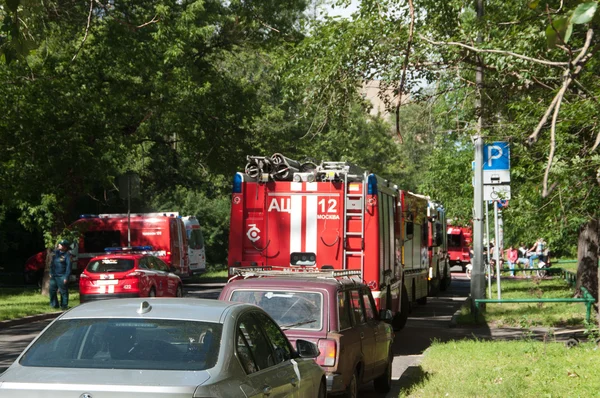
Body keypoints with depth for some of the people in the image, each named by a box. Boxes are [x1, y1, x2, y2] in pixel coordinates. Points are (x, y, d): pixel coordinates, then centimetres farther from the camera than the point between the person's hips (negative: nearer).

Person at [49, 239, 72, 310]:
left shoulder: (67, 255, -12)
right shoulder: (55, 252, 9)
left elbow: (68, 266, -13)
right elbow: (52, 264, 18)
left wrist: (66, 277, -17)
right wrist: (51, 273, 14)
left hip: (62, 277, -7)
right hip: (54, 275, 7)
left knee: (63, 292, -2)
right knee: (52, 290, 10)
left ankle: (64, 305, 6)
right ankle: (54, 304, 22)